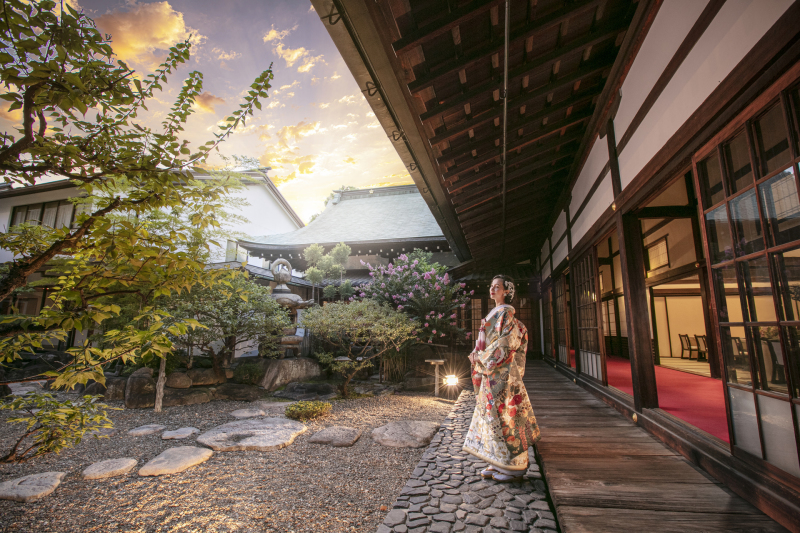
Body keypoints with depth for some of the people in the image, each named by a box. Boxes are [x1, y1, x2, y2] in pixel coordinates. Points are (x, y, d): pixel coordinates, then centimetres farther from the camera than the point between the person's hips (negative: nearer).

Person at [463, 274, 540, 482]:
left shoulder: (505, 314, -13)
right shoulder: (495, 314, 15)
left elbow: (505, 344, -19)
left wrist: (482, 358, -12)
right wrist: (480, 357, 6)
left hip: (502, 374, -9)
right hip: (491, 373, 9)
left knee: (504, 416, -1)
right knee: (494, 416, 13)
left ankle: (515, 467, 13)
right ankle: (500, 463, 24)